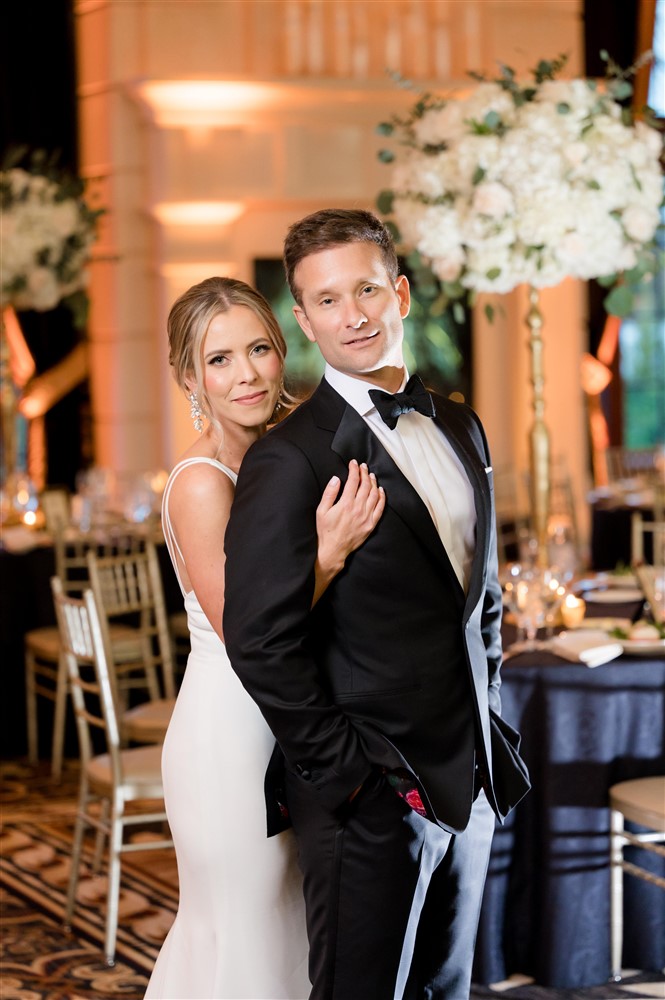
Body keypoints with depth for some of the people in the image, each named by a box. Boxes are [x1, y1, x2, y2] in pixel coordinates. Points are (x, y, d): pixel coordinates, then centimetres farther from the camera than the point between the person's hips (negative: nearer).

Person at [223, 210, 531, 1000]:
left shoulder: (459, 428, 11)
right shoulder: (290, 459, -13)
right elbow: (260, 643, -18)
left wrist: (488, 727, 12)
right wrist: (349, 771, -16)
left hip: (466, 780, 7)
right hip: (369, 797, -7)